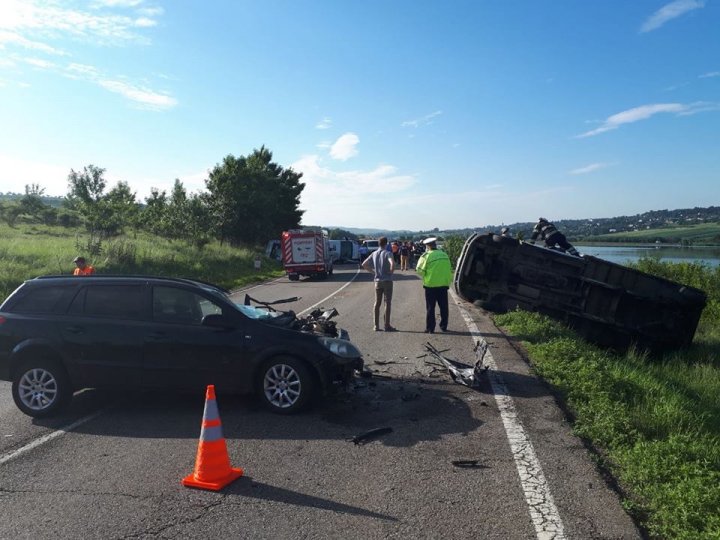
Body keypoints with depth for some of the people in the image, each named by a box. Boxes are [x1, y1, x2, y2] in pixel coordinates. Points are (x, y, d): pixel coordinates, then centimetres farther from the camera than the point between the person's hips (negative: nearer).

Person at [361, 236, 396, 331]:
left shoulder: (374, 254, 7)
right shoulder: (388, 253, -11)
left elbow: (364, 264, 9)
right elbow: (392, 263, -30)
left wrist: (373, 271, 11)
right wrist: (391, 271, -13)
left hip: (377, 281, 5)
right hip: (387, 281, -5)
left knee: (377, 303, 11)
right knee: (387, 303, 1)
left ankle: (376, 325, 12)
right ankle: (387, 325, 3)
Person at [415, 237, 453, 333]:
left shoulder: (426, 256, -10)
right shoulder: (444, 255, 8)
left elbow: (419, 270, -8)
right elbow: (450, 270, 13)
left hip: (431, 285, -4)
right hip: (443, 285, 4)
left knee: (430, 308, 3)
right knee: (443, 307, 14)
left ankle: (430, 328, 4)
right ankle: (444, 326, 20)